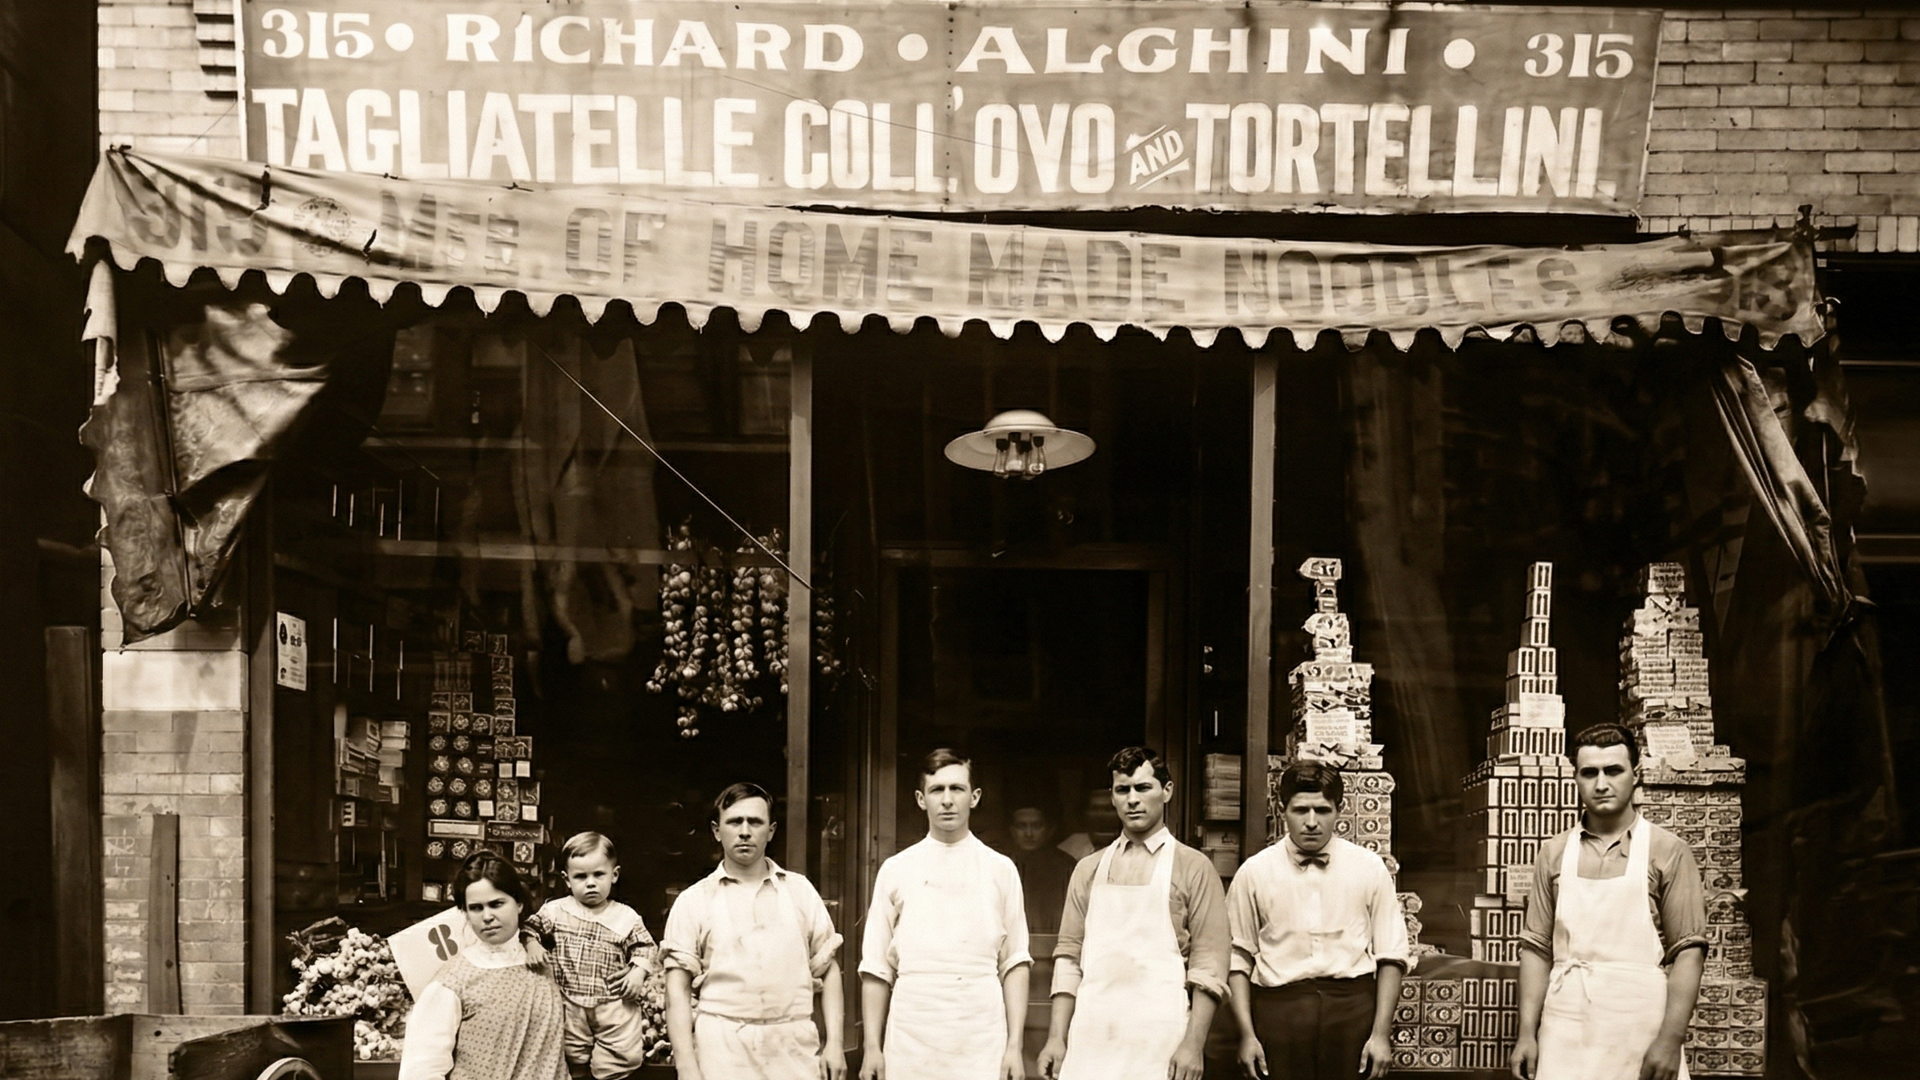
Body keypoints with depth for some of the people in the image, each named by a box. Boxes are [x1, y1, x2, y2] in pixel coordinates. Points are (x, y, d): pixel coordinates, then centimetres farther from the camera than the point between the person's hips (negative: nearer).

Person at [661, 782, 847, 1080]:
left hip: (794, 1046, 1)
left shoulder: (800, 891, 11)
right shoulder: (694, 901, 5)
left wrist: (834, 1043, 3)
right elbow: (678, 990, 1)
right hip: (723, 1050, -1)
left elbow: (828, 971, 12)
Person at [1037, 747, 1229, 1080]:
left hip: (1159, 1045, -3)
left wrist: (1193, 1045, -11)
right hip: (1091, 1040, 3)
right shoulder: (1089, 869, 14)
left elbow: (1209, 966, -3)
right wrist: (1056, 1038, 4)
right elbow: (1069, 956, 13)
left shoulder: (1193, 868, 3)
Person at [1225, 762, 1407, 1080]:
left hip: (1353, 1008, 0)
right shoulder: (1254, 873, 6)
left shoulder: (1369, 868, 7)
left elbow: (1390, 957, 6)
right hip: (1279, 1012, 0)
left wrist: (1381, 1033, 0)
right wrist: (1247, 1035, -1)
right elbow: (1238, 958, 6)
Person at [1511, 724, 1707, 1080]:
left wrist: (1670, 1041, -12)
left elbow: (1688, 951, -4)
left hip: (1640, 1035, -2)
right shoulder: (1554, 854, 10)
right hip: (1564, 1037, 2)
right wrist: (1527, 1034, 1)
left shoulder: (1668, 851, 1)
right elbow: (1538, 948, 9)